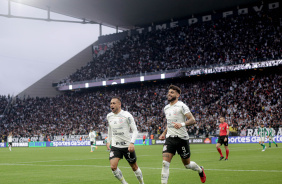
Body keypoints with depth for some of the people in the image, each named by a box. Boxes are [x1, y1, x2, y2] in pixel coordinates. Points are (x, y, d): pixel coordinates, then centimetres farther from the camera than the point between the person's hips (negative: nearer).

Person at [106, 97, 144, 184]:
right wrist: (108, 141, 20)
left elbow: (135, 130, -11)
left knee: (134, 167, 9)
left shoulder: (127, 115, -13)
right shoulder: (109, 116, 3)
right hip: (115, 146, 3)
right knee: (113, 166, -15)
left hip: (127, 146, -3)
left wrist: (132, 143, -24)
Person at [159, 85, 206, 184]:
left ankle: (200, 170, 41)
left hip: (181, 138, -5)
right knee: (165, 163, -12)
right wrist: (164, 133, 18)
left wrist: (182, 124, -31)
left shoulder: (181, 106, -8)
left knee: (187, 164, 10)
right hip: (170, 138, 5)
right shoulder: (166, 108, 14)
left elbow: (193, 120, -15)